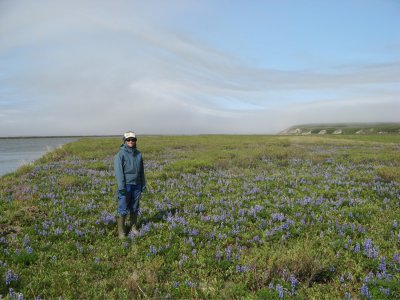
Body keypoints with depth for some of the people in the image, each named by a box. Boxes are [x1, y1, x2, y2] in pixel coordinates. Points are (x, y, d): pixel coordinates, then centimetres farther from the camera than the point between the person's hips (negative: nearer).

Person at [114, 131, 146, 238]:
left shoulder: (138, 154, 9)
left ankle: (133, 227, 23)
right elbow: (119, 171, -12)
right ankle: (121, 231, 4)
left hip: (136, 185, 5)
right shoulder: (121, 154, -8)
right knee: (123, 209, -3)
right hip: (126, 185, -5)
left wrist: (143, 184, 13)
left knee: (134, 208, 12)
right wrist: (121, 187, -17)